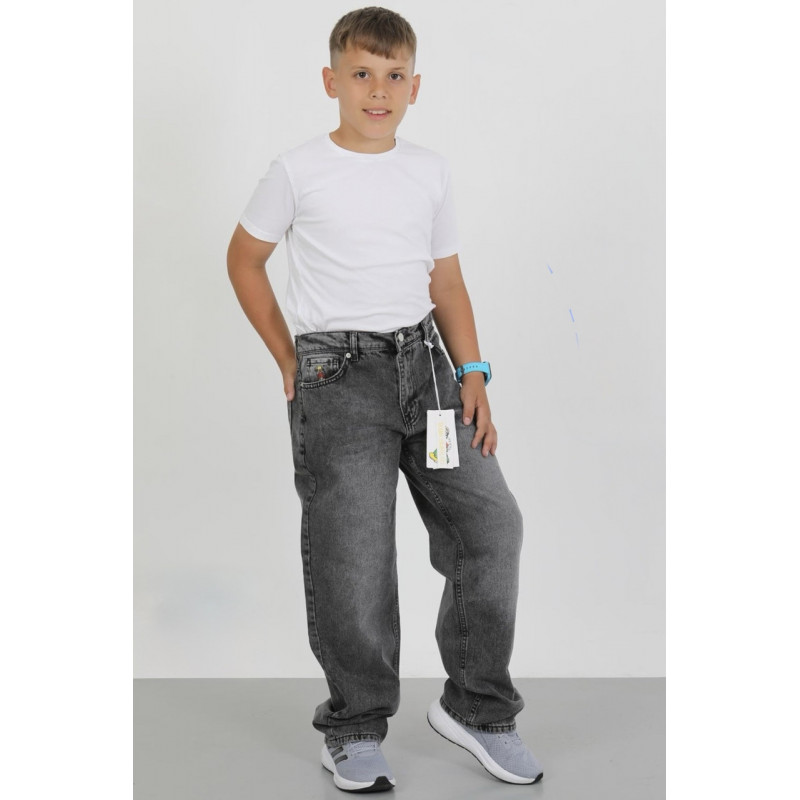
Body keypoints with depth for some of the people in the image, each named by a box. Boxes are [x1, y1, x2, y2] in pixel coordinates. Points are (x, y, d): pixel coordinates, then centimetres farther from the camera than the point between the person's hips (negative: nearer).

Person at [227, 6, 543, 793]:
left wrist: (472, 372, 3)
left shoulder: (430, 172, 12)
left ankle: (476, 706, 13)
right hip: (337, 373, -4)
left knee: (491, 521, -4)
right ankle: (356, 729, 16)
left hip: (423, 360, 4)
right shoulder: (298, 171, 1)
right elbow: (244, 260, 9)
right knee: (352, 557, -4)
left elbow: (446, 280, 14)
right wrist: (289, 361, 3)